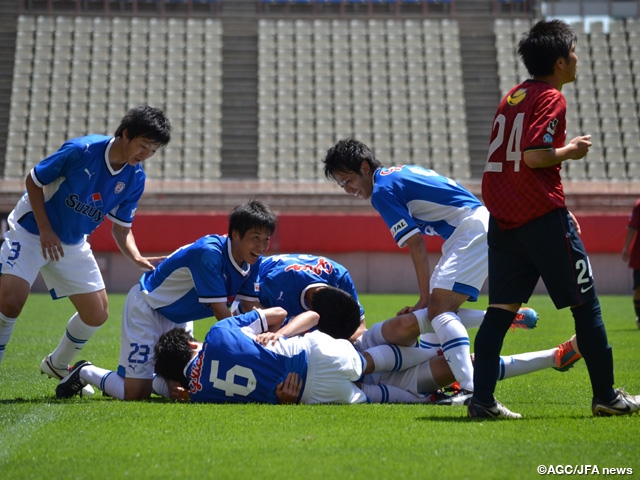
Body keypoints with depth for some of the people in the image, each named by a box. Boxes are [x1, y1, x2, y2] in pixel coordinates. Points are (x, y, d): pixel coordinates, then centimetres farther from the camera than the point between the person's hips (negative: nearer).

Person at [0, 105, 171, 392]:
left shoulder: (135, 179, -8)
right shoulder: (81, 150, -24)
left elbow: (121, 228, 1)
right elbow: (33, 181, -14)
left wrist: (138, 259, -19)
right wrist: (46, 231, -19)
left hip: (73, 244, 6)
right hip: (31, 231, -6)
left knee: (97, 314, 5)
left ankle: (57, 366, 30)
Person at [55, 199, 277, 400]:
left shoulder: (252, 260, -10)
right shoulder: (209, 253, -34)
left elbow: (250, 308, -6)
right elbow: (221, 313, -33)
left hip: (178, 317, 9)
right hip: (147, 307, -9)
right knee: (136, 394, -11)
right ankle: (86, 372, 13)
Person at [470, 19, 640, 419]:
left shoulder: (513, 96, 17)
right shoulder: (552, 99, -9)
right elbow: (535, 155, -21)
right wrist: (572, 150, -3)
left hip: (503, 217, 8)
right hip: (541, 214, -8)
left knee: (501, 308, 5)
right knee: (585, 304, 3)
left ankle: (482, 399, -3)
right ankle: (606, 397, 9)